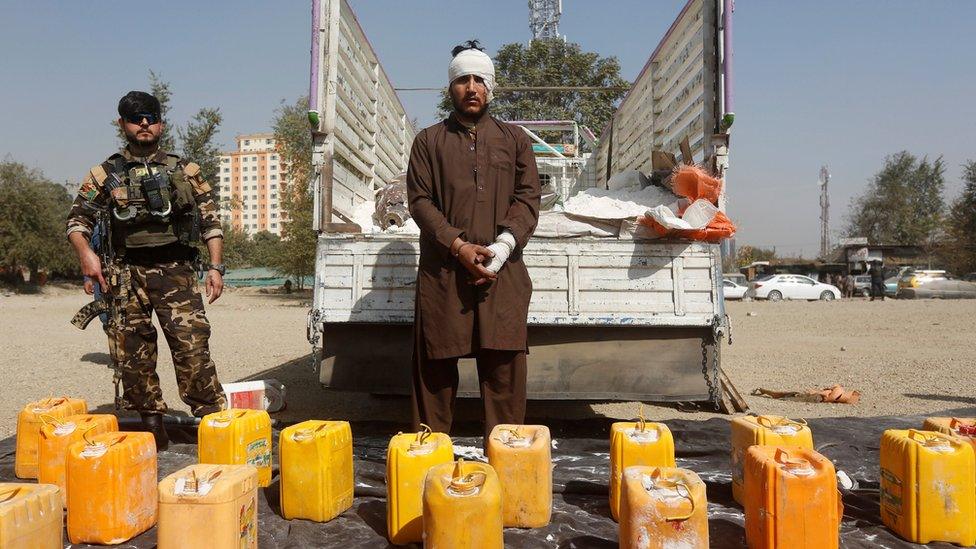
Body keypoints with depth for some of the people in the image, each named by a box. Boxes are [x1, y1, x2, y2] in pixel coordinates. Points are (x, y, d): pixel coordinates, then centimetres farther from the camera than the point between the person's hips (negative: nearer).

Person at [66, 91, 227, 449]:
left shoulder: (184, 170, 9)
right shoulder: (106, 174, 10)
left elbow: (210, 219, 9)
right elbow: (78, 219, 9)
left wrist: (215, 266, 1)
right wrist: (86, 255, -11)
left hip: (176, 271, -2)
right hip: (128, 273, 2)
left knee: (192, 346, -10)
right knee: (132, 353, 4)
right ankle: (152, 425, 17)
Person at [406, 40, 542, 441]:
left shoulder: (515, 139, 15)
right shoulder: (429, 141, 12)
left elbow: (528, 198, 6)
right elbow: (420, 200, 2)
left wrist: (503, 246, -11)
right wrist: (458, 245, -12)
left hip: (503, 272, 1)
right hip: (442, 271, 0)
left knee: (504, 366, 0)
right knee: (435, 365, 3)